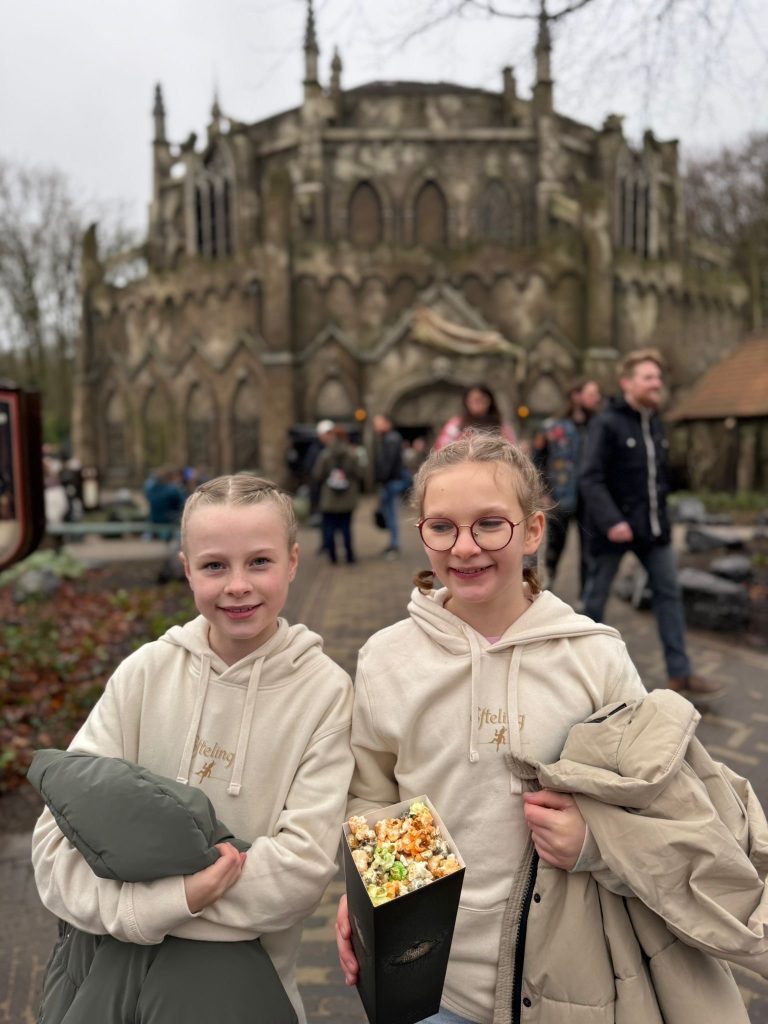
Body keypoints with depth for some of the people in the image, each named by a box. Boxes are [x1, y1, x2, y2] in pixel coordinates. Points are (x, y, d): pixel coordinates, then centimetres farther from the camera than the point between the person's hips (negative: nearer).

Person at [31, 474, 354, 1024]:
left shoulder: (325, 689, -18)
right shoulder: (147, 671, -12)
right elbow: (61, 829, -13)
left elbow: (306, 859, -21)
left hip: (249, 979, -2)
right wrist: (175, 898, -27)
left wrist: (139, 907, -22)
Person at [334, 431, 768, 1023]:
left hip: (570, 975, 0)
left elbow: (663, 804, -2)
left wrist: (597, 840, -19)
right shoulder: (385, 659, -8)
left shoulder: (597, 656, -11)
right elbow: (369, 799, 2)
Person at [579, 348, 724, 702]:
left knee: (669, 593, 4)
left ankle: (680, 675, 10)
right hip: (614, 526, -7)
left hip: (652, 526, 7)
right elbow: (591, 479, -20)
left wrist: (659, 512, 14)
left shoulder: (656, 423, 10)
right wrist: (610, 520, -28)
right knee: (596, 596, 6)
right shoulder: (606, 424, -13)